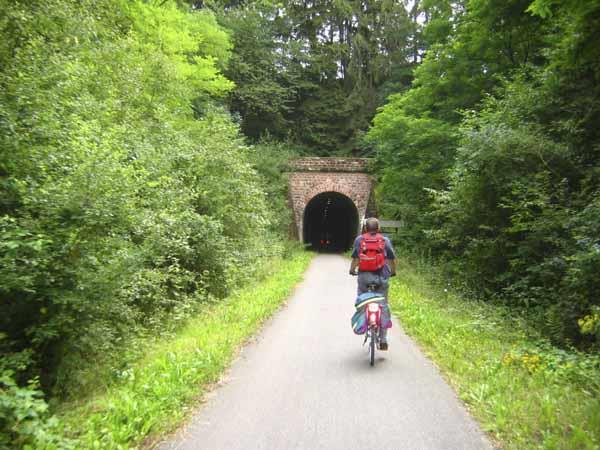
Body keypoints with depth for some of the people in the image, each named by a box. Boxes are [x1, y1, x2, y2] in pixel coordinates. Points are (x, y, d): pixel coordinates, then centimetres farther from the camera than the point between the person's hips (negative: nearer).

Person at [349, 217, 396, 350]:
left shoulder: (359, 240, 4)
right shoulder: (385, 240, 6)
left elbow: (355, 258, 0)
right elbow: (392, 259, 5)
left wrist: (352, 270, 16)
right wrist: (393, 272, 22)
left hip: (364, 276, -1)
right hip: (382, 277, 1)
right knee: (383, 306, 9)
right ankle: (383, 340, 10)